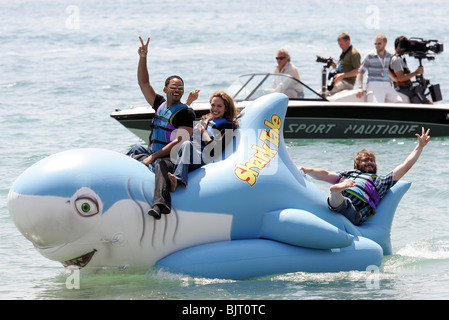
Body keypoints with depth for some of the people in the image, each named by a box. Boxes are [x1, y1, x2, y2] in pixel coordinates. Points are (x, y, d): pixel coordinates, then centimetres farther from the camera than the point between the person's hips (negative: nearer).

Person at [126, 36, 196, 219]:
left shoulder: (186, 113, -5)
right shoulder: (160, 105, 16)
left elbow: (179, 142, -15)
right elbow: (143, 83, 19)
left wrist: (154, 156, -21)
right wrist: (143, 58, 7)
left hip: (173, 158, -9)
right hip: (154, 155, 9)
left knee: (160, 165, -38)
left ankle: (160, 203, -61)